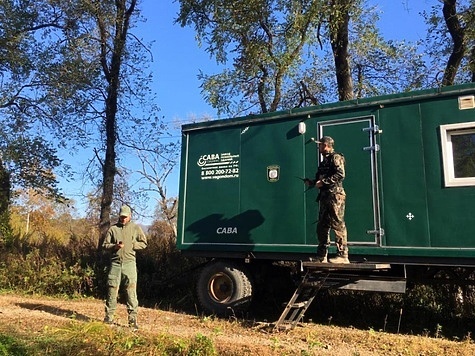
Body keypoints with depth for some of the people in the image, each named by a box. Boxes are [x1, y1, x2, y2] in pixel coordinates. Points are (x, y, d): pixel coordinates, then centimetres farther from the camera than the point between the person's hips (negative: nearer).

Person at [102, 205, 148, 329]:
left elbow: (143, 243, 8)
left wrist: (131, 245, -6)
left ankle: (133, 319, 3)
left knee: (131, 291, -2)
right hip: (115, 263, 1)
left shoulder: (135, 228, 7)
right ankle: (109, 317, 18)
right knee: (112, 290, 6)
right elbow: (104, 245, 8)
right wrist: (114, 246, -11)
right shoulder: (113, 228, 9)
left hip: (129, 263, -1)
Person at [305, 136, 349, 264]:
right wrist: (312, 182, 12)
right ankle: (322, 256, 16)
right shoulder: (324, 161, 23)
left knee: (338, 225, -9)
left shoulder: (336, 158, -4)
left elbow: (340, 174, -18)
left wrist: (323, 182, -17)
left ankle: (343, 255, -5)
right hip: (325, 197, 10)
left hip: (335, 196, -10)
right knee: (322, 227, 9)